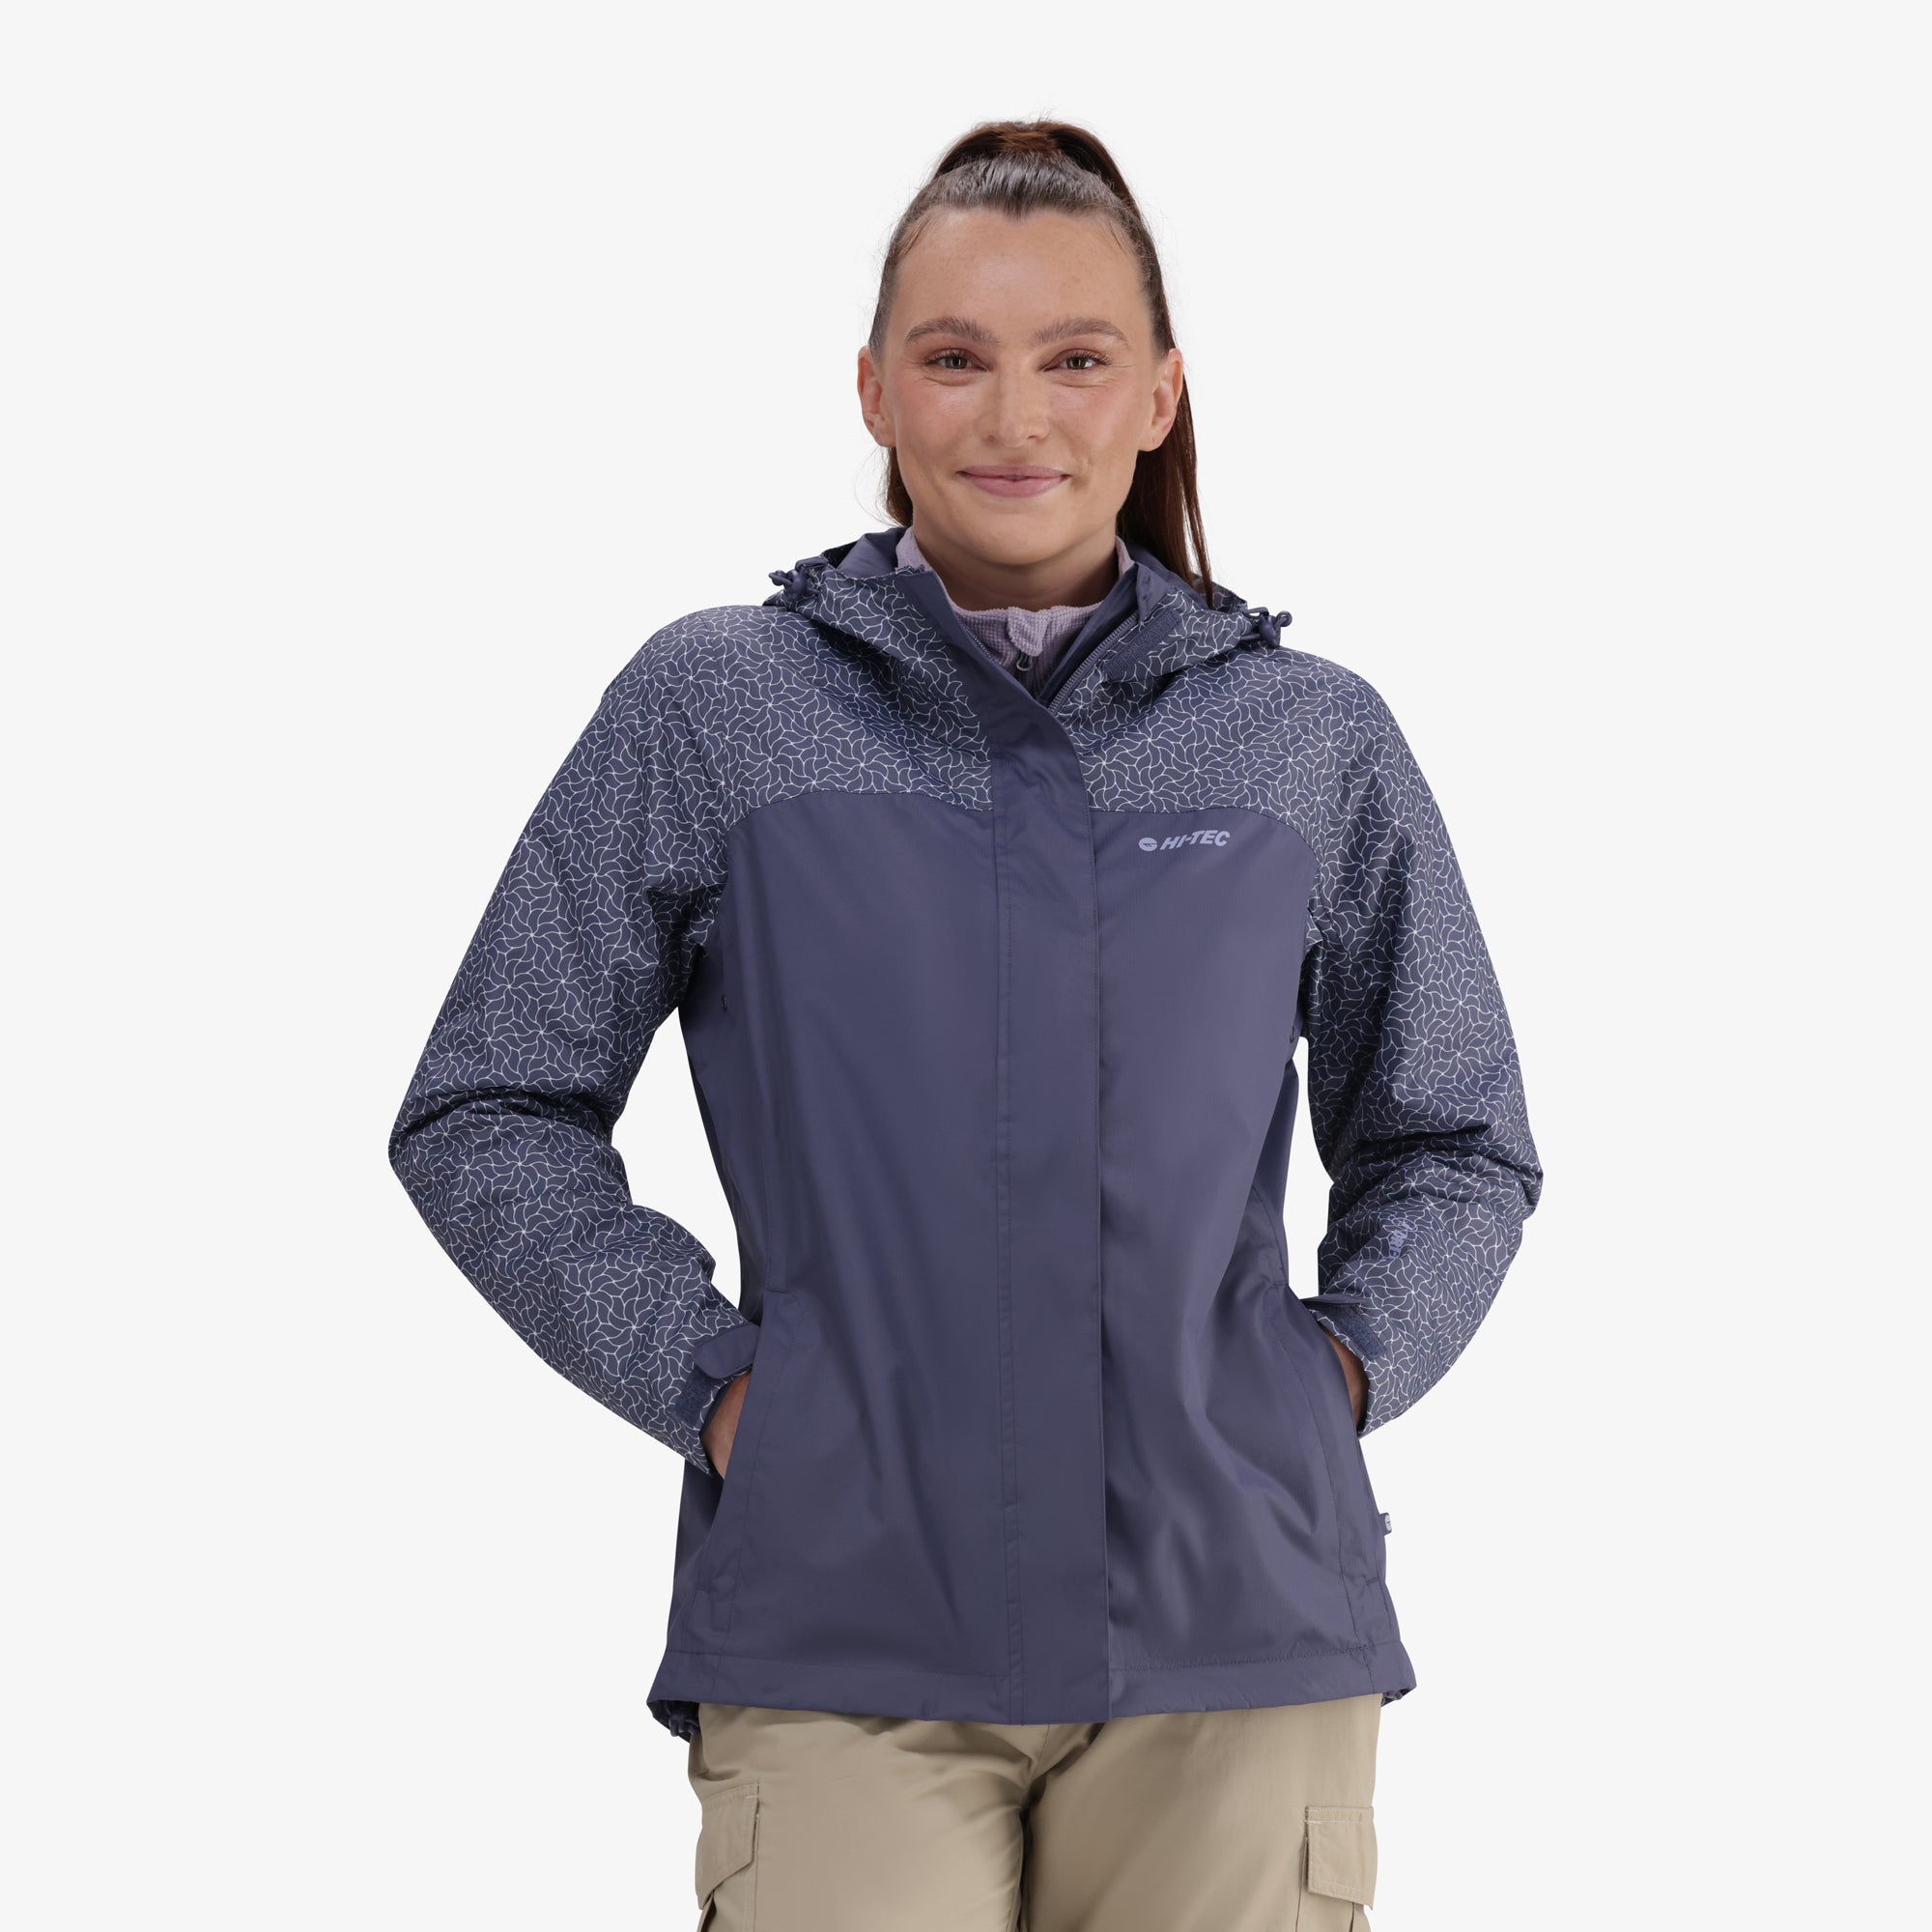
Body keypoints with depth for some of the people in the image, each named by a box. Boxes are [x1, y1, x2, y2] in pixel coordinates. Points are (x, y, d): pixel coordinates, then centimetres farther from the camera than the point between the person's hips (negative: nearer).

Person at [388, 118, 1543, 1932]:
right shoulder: (708, 709, 5)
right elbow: (484, 1117, 9)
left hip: (1235, 1635, 2)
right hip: (840, 1641, -1)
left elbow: (1454, 1146, 21)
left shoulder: (1315, 743, 9)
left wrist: (1339, 1362, 4)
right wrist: (703, 1376, -2)